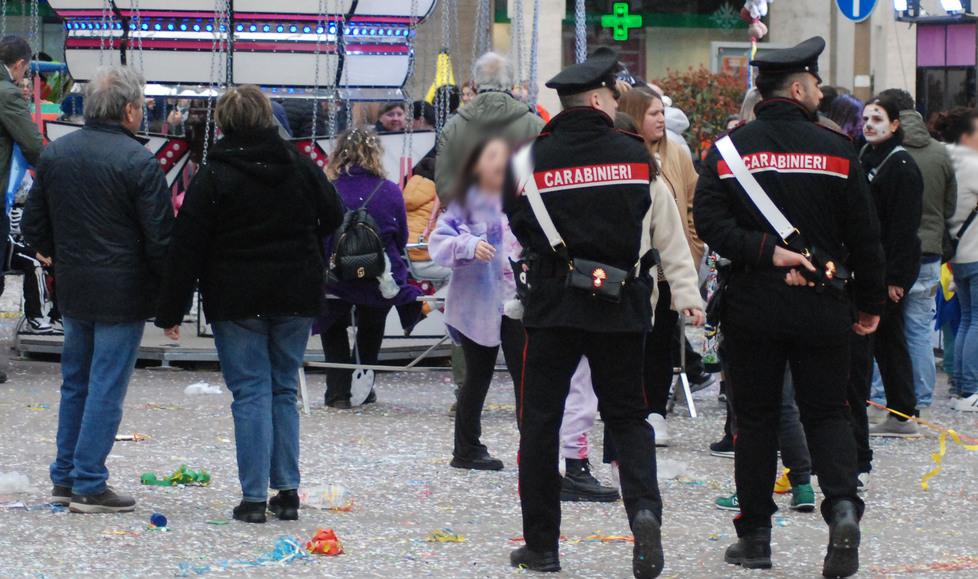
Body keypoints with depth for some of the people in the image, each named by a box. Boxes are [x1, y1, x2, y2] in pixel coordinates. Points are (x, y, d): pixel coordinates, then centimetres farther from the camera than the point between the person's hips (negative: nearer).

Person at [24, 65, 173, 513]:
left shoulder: (55, 154, 5)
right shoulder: (138, 162, -16)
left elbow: (34, 227, 12)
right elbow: (160, 239, -15)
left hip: (72, 290, 6)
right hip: (123, 292, -6)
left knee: (75, 383, 16)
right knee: (106, 388, -1)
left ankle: (65, 478, 21)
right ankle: (89, 485, 0)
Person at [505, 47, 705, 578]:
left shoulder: (533, 160, -4)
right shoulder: (636, 155, -2)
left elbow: (519, 226, 8)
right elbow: (669, 233, 3)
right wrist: (687, 294, 10)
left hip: (552, 304, -1)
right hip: (622, 307, 1)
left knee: (540, 420, 8)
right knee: (627, 416, 13)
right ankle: (644, 509, -13)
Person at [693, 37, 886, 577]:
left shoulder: (728, 149, -1)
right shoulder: (836, 150, -3)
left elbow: (710, 222, -12)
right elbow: (864, 234, 0)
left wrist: (765, 252, -14)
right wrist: (870, 304, 9)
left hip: (751, 307, 1)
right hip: (822, 308, 0)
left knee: (755, 418, 10)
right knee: (826, 412, 8)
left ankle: (754, 535, 11)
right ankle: (843, 506, -17)